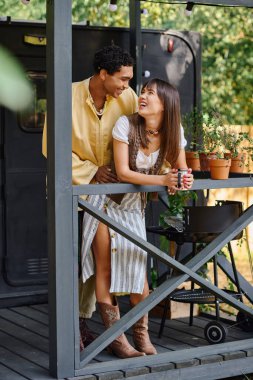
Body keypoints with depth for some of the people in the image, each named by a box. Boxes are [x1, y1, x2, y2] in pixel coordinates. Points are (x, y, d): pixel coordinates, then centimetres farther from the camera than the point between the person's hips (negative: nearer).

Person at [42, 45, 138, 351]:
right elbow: (52, 147, -14)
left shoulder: (127, 98, -7)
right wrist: (91, 172, -17)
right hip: (71, 185, -4)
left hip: (105, 188, 4)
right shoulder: (69, 97, -18)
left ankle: (83, 321, 19)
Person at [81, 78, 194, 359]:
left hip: (135, 205, 3)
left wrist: (185, 179, -23)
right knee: (106, 270, -3)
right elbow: (123, 172, -20)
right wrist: (164, 180, -28)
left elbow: (181, 169, 2)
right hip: (106, 201, -3)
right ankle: (115, 338, 4)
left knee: (138, 268, -1)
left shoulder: (173, 131, -5)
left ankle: (141, 335, 15)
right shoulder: (126, 124, -17)